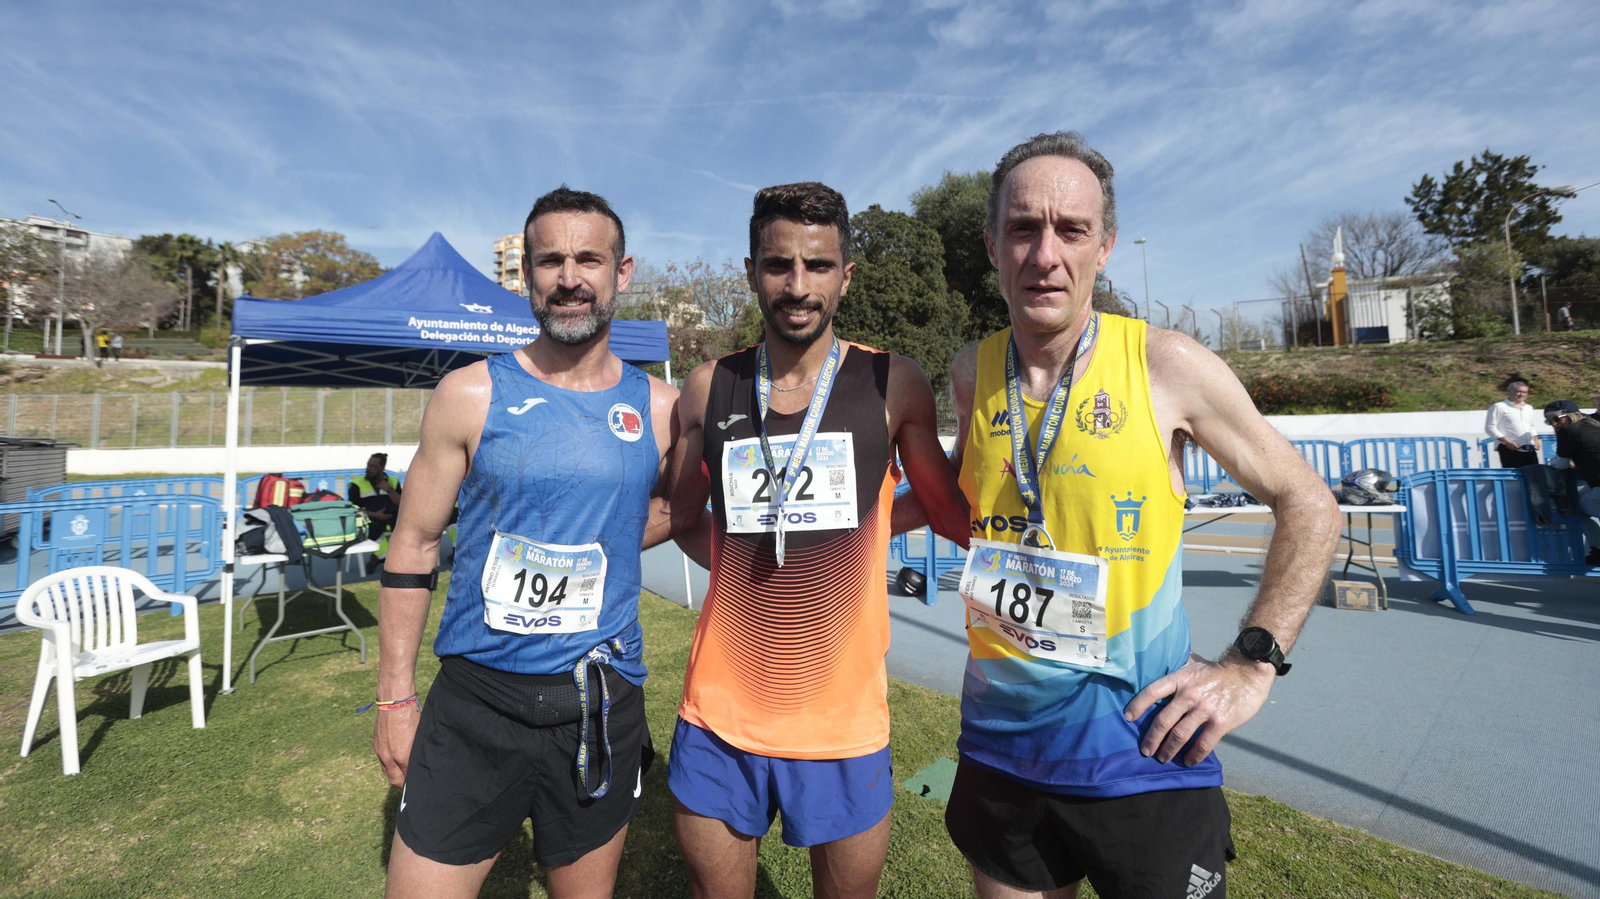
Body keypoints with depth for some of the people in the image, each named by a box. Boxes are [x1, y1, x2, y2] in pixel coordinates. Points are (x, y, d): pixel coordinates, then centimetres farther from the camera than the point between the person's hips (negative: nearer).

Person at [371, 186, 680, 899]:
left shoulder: (661, 409, -1)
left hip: (602, 707, 2)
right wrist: (395, 697, -1)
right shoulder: (470, 395, -4)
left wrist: (596, 545, -1)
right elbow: (414, 545, 0)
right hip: (473, 704, -1)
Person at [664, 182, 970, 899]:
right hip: (719, 720, 2)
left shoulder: (893, 385, -5)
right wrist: (749, 568, 2)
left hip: (843, 725, -1)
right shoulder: (708, 389, 0)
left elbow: (954, 511, 8)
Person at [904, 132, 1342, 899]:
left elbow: (1308, 506, -1)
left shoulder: (1166, 365, -11)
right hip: (998, 750, 3)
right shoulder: (972, 373, -2)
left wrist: (1254, 662, -7)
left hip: (1142, 759, -3)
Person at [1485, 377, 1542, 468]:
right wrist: (1506, 441, -17)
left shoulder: (1529, 408, 22)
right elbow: (1490, 428, -10)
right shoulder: (1499, 407, -3)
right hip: (1510, 449, -8)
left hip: (1530, 450, 8)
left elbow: (1532, 427, 33)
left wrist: (1536, 439, 15)